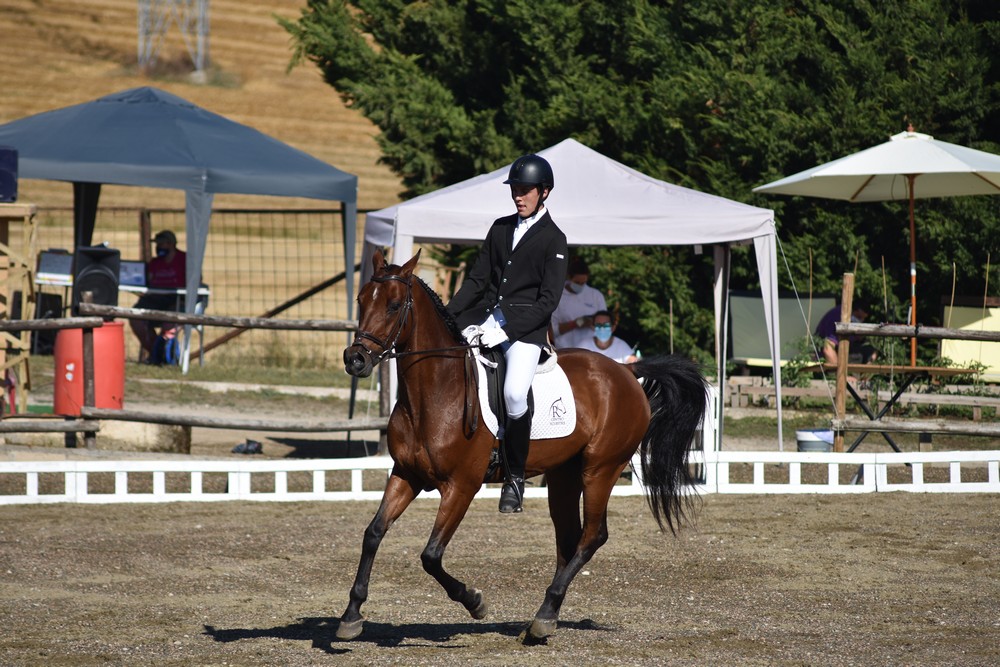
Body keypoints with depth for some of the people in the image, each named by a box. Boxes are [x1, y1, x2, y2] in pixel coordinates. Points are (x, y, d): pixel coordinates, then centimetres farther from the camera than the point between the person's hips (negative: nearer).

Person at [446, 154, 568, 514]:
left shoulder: (553, 240, -1)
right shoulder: (500, 228, 16)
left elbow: (548, 300, -8)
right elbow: (477, 280, 17)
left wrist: (508, 331, -18)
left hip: (526, 326, -6)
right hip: (486, 317, 6)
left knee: (515, 392, -27)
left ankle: (515, 475, -11)